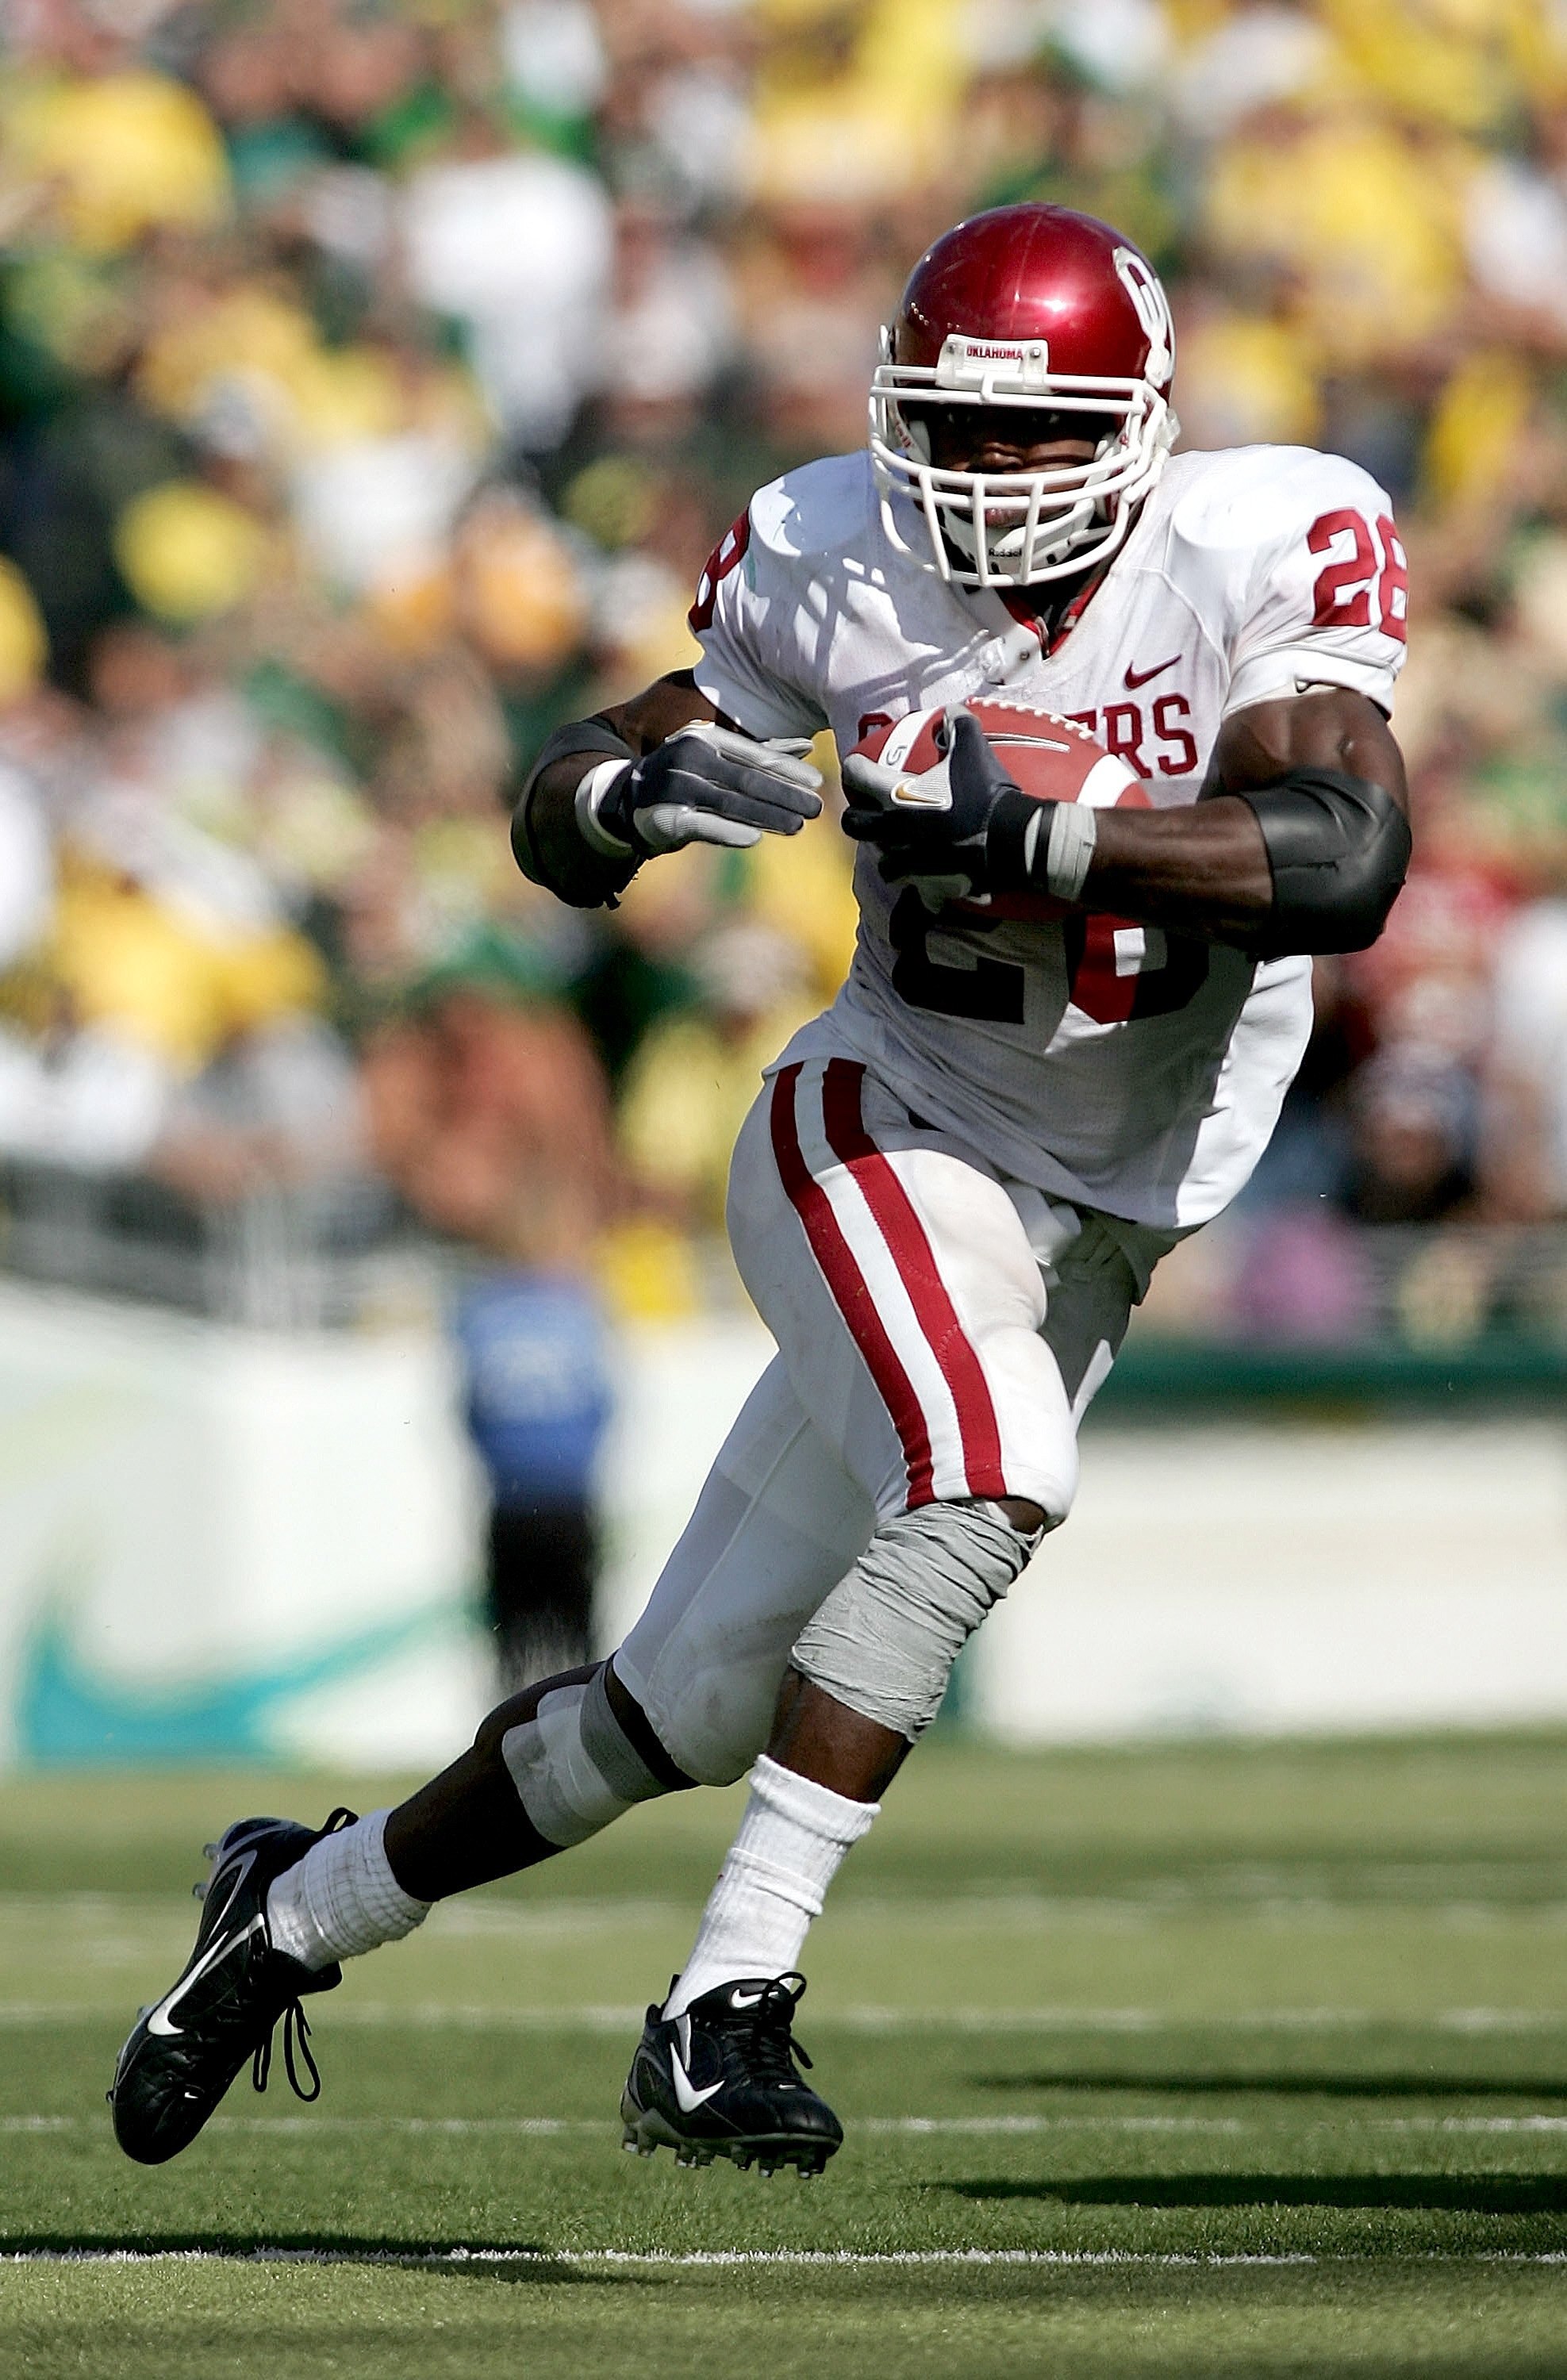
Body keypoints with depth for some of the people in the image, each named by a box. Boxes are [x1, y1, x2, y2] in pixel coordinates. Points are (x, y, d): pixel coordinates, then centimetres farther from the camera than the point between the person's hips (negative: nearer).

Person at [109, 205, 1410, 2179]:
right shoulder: (841, 571, -7)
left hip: (1095, 1231, 2)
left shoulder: (1262, 554, -13)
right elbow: (555, 823, 1)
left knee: (689, 1709, 8)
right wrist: (633, 786, -23)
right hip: (885, 1133, -2)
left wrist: (1024, 829, -36)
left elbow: (1343, 861, -28)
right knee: (984, 1479, -33)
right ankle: (728, 2005, -29)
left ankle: (305, 1904, 30)